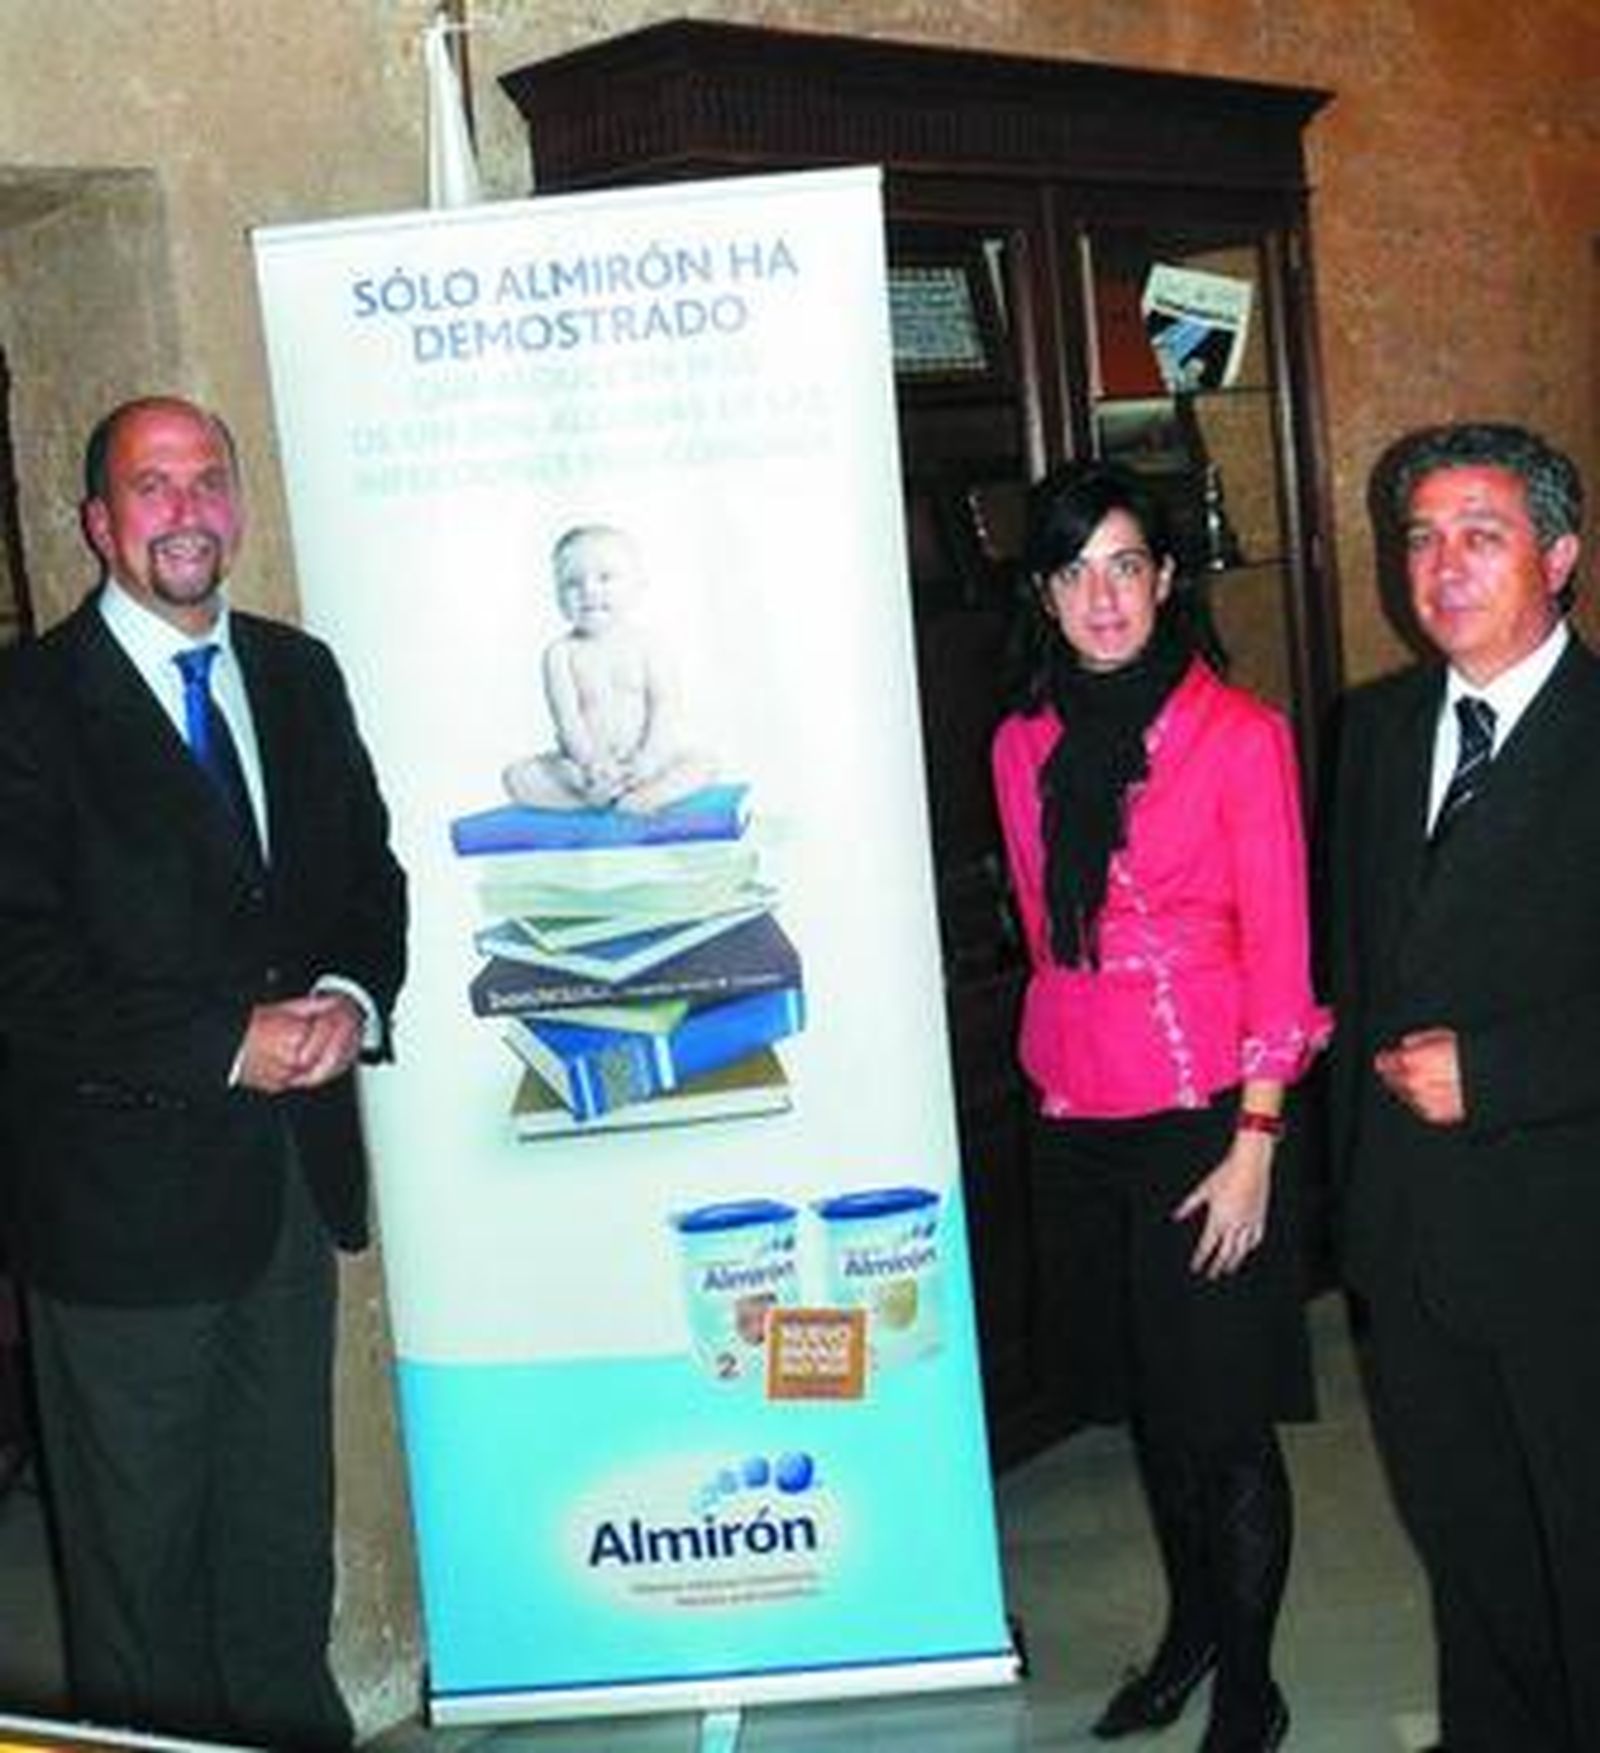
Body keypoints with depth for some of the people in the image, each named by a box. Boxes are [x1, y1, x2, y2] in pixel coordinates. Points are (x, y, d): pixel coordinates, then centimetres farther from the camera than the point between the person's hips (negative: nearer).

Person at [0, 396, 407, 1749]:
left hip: (293, 1171, 6)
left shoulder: (300, 675, 8)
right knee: (138, 1542, 10)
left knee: (284, 1518, 20)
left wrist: (351, 999, -9)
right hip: (125, 1180, -5)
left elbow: (370, 873, 11)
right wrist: (228, 1044, -19)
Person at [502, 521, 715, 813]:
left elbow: (664, 706, -7)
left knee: (702, 763, -22)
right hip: (582, 764, 0)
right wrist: (592, 763, -27)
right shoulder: (561, 653, -3)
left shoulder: (645, 643, -1)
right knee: (517, 777, -23)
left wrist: (648, 759, -22)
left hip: (644, 760, 0)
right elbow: (567, 717, -13)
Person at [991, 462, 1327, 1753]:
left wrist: (1255, 1143, -13)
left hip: (1206, 1119, -4)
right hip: (1079, 1126, 5)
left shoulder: (1240, 736, -7)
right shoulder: (1023, 748, 7)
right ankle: (1191, 1629, 35)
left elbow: (1278, 954, -9)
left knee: (1227, 1417, 1)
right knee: (1147, 1408, 16)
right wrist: (1059, 1073, 11)